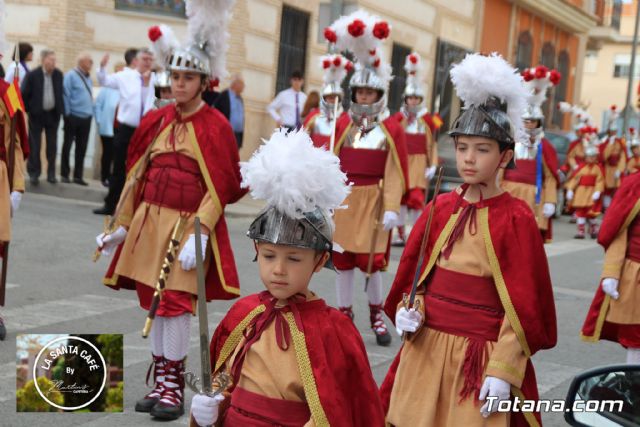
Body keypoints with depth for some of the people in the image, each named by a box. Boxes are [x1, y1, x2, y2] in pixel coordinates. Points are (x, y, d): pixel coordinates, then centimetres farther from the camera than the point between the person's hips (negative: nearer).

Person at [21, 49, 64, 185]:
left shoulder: (58, 74, -2)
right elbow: (23, 94, -6)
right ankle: (34, 173, 8)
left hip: (53, 114, 3)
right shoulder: (32, 75, -12)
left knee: (52, 146, 6)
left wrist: (61, 109, 6)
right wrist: (28, 109, -3)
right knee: (34, 145, 1)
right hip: (37, 114, -3)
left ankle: (51, 174, 15)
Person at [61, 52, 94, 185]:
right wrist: (67, 114, -10)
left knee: (82, 148, 6)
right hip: (73, 116, -6)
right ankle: (64, 174, 9)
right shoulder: (71, 75, -6)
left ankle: (78, 176, 12)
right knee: (67, 146, 3)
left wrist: (91, 111, 11)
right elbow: (66, 95, -9)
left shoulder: (88, 77, 14)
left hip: (86, 118, 6)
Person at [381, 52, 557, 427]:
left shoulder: (516, 218, -9)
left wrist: (503, 371, -13)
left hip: (482, 360, -4)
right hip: (425, 351, 4)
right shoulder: (440, 208, 4)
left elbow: (523, 304, -9)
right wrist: (408, 310, -5)